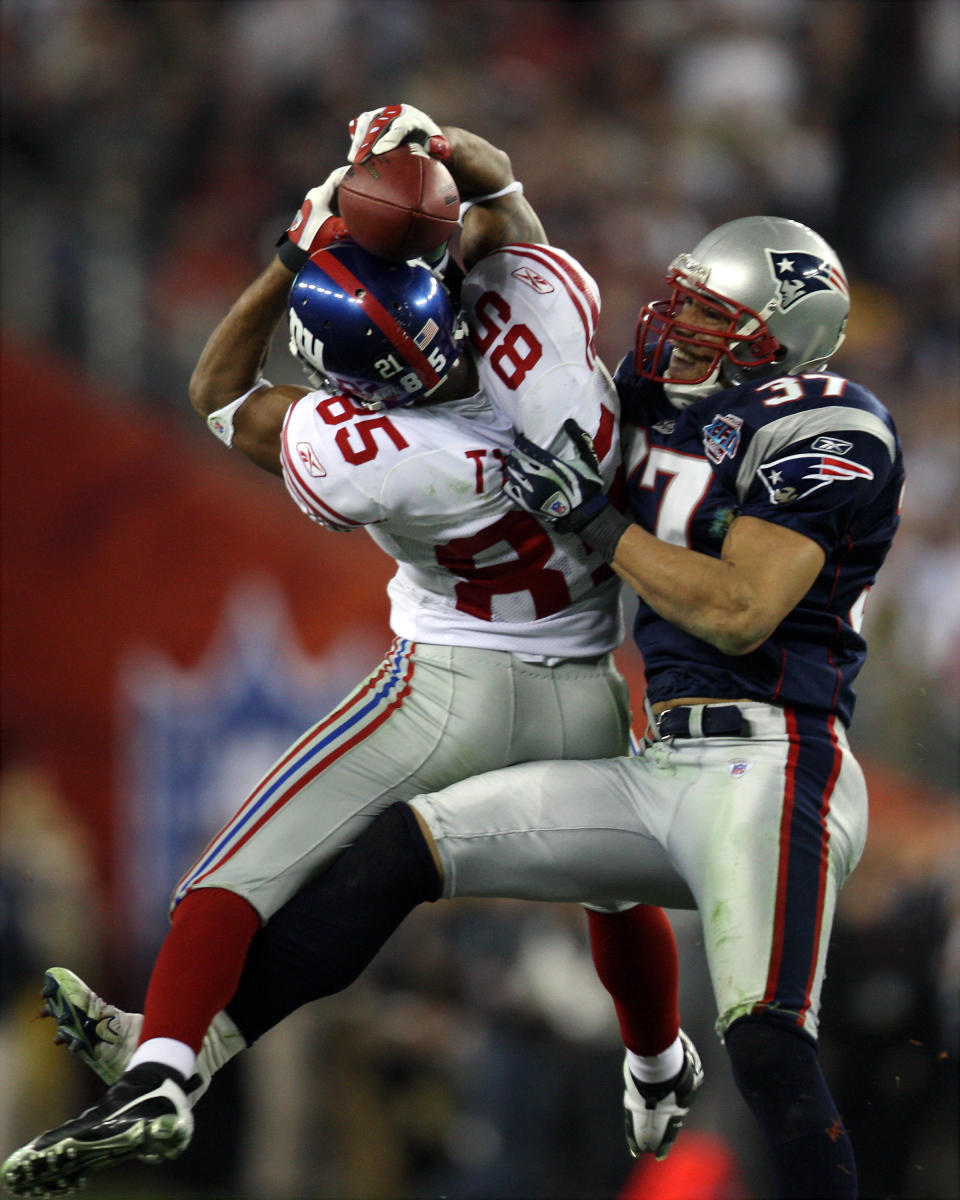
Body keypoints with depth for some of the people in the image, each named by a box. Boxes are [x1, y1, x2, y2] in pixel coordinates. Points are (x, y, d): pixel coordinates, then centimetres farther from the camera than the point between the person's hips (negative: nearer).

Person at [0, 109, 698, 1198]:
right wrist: (437, 147, -17)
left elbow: (220, 395, -5)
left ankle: (158, 1074, -19)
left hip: (456, 689, -5)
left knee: (247, 869, -2)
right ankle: (662, 1077, 52)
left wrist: (293, 255, -10)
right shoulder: (539, 304, -20)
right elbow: (497, 190, 3)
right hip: (596, 696, 6)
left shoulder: (358, 461, -26)